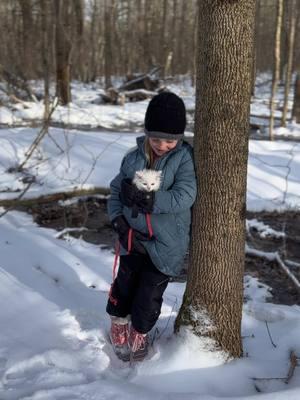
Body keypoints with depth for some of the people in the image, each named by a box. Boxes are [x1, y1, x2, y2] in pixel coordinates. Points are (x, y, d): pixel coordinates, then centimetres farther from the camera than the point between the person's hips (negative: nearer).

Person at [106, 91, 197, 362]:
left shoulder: (184, 158, -12)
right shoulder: (134, 158, -3)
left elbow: (184, 197, -24)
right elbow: (116, 191, 3)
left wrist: (146, 199, -30)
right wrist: (119, 221, -13)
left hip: (166, 244, -3)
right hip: (133, 239, 3)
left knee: (149, 295, 8)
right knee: (125, 286, 16)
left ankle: (140, 332, 38)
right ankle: (119, 326, 45)